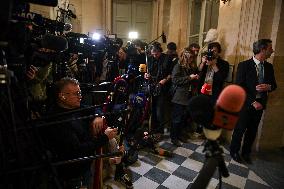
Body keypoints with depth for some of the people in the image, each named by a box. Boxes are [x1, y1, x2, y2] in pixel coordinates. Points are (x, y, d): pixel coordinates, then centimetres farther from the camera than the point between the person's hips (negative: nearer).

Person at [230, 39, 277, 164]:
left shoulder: (269, 67, 6)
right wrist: (252, 102, -16)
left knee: (252, 131, 16)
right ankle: (234, 151, 28)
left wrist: (268, 87, -11)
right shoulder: (244, 65, -11)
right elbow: (239, 87, -14)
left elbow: (274, 85, 14)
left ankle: (246, 152, 34)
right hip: (246, 104, -5)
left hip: (260, 105, 5)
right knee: (240, 129, 8)